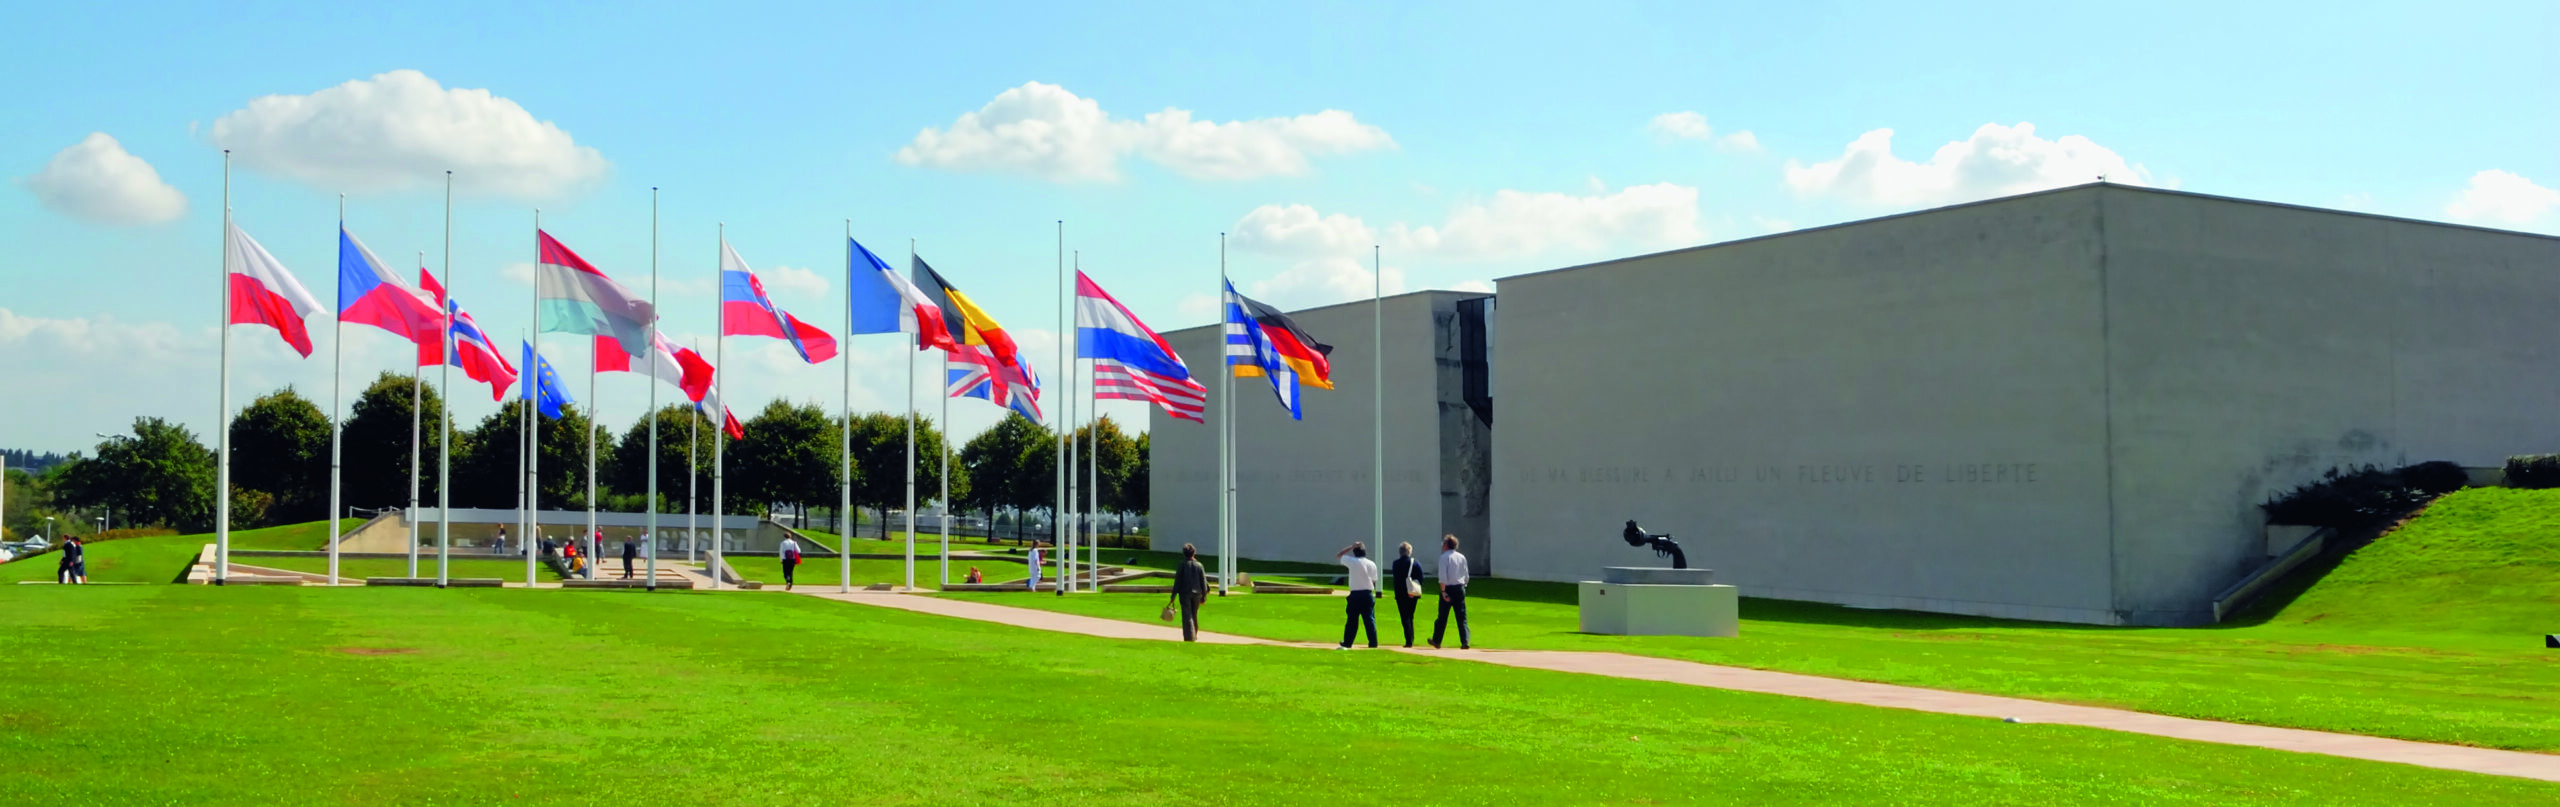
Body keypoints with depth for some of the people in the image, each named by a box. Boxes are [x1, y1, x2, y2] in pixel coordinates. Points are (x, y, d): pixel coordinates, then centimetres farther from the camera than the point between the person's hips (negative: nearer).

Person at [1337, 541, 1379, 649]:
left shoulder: (1352, 562, -7)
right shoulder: (1372, 564, 2)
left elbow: (1338, 555, 6)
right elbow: (1374, 581, 7)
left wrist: (1351, 546, 5)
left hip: (1355, 594, -2)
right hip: (1368, 594, 2)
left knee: (1352, 620, 5)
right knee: (1370, 619, 5)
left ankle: (1346, 644, 9)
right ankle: (1373, 643, 2)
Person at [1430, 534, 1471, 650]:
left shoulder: (1444, 557, -8)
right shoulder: (1462, 557, 10)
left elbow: (1443, 576, -16)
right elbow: (1466, 576, 13)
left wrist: (1443, 591, -17)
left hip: (1448, 588, -4)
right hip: (1460, 588, 4)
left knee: (1443, 616, 6)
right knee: (1462, 616, 4)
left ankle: (1437, 641, 18)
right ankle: (1465, 642, -5)